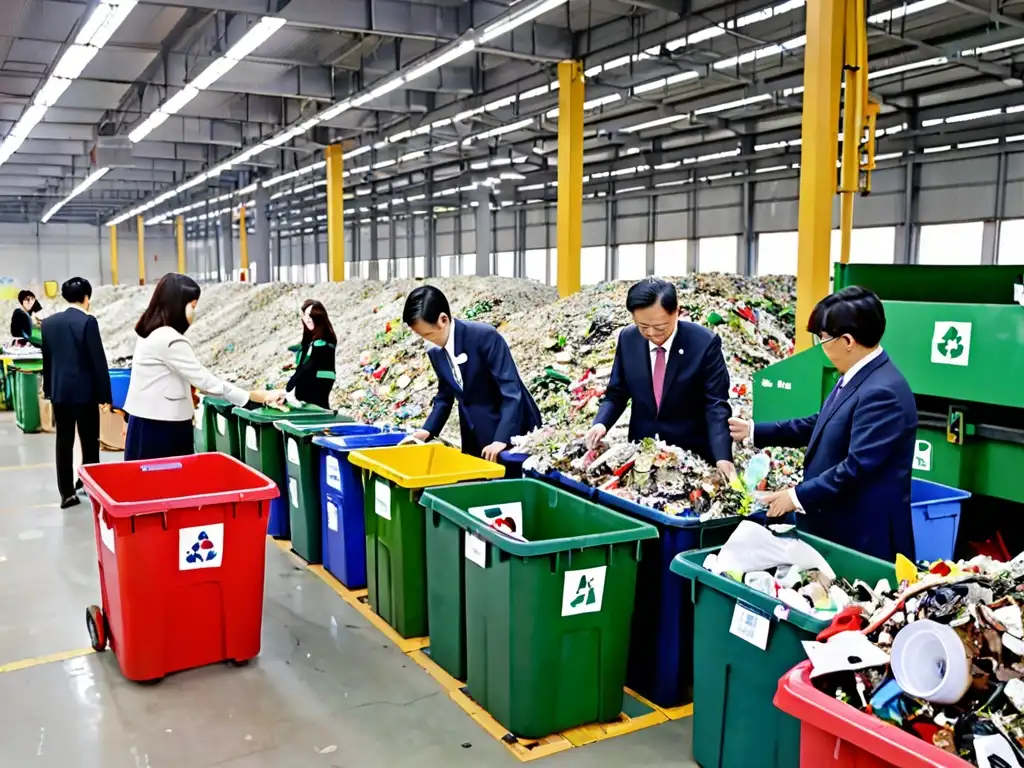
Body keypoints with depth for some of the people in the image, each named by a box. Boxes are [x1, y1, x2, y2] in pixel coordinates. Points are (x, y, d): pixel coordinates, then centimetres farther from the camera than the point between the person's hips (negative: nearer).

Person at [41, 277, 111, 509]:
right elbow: (98, 361, -13)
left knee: (64, 443, 7)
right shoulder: (87, 321, -12)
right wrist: (104, 394, -8)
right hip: (84, 391, -5)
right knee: (90, 442, 8)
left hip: (59, 391, 5)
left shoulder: (49, 323, 5)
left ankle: (67, 493, 8)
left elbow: (46, 360, 13)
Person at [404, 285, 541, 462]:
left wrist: (501, 439, -30)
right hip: (475, 438, 6)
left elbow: (511, 389, -23)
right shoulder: (436, 353, 1)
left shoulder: (485, 336, -20)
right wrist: (427, 431, -1)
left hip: (512, 433, -6)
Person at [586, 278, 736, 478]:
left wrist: (722, 458, -29)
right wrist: (601, 423, -16)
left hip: (692, 456, -3)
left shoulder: (705, 343, -16)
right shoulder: (627, 339, -5)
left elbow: (716, 406, -16)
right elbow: (617, 393, 4)